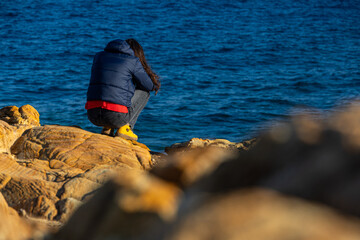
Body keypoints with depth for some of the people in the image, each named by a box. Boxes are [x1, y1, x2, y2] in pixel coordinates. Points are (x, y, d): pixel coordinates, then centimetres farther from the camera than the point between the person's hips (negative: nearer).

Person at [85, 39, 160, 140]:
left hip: (92, 116, 6)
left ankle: (107, 128, 18)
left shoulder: (98, 56, 18)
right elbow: (150, 86, 15)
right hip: (117, 117, -5)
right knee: (144, 91, 20)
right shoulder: (133, 61, 4)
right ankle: (125, 128, 6)